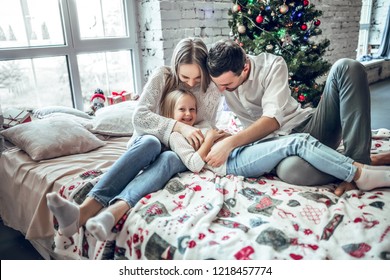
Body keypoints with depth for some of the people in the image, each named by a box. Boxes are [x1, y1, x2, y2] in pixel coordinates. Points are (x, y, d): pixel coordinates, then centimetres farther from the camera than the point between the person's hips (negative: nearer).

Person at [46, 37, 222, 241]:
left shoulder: (212, 90, -3)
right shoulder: (162, 76, -7)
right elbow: (140, 116, -17)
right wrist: (179, 127, -28)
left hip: (180, 152, 1)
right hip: (152, 139, 0)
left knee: (169, 158, -37)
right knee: (150, 143, -38)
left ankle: (114, 212, -61)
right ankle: (84, 210, -52)